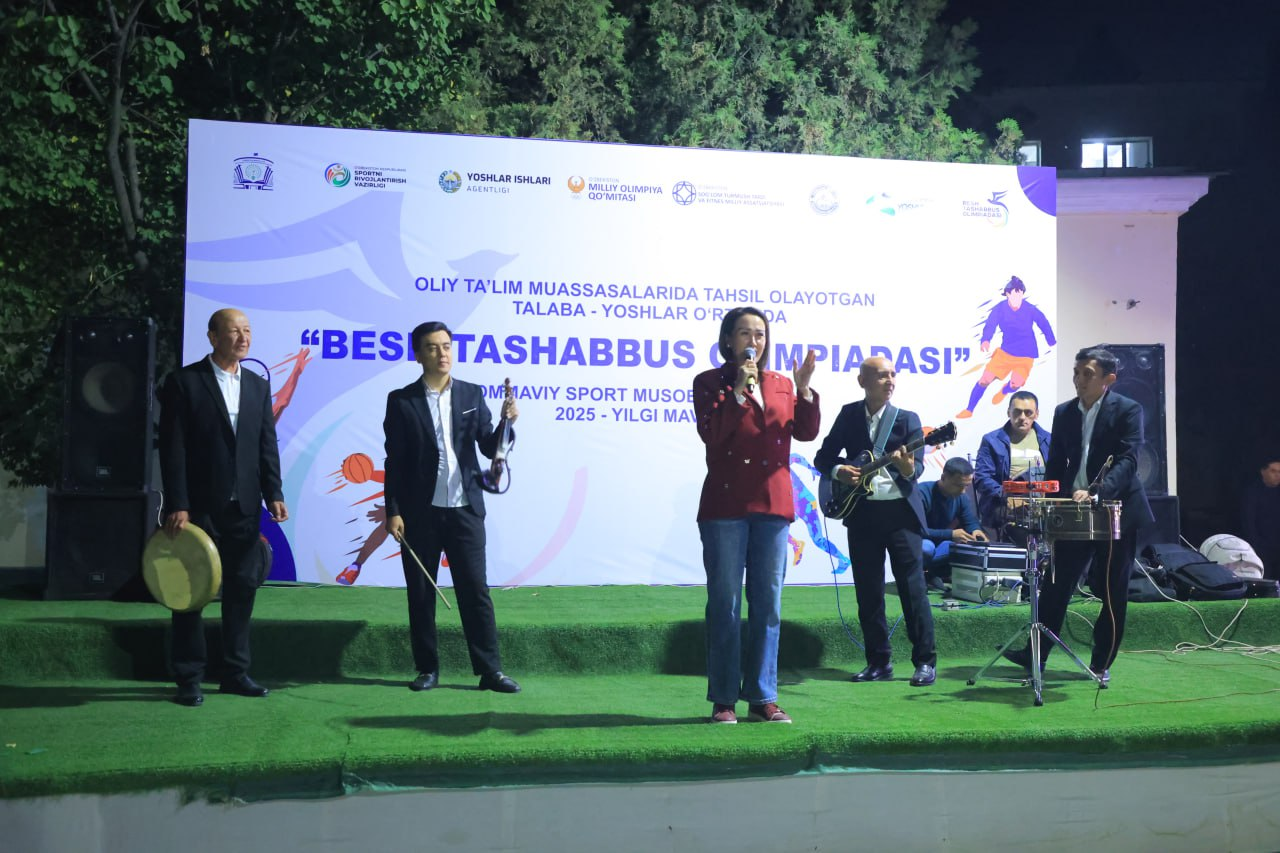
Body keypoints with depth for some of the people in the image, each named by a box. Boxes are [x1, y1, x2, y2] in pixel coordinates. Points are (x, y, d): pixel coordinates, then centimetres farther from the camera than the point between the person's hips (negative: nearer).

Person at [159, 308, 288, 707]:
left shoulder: (258, 386, 12)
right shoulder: (184, 382, -3)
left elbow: (267, 447, 10)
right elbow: (173, 448, -8)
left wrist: (273, 494, -1)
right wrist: (177, 505, -13)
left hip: (244, 507, 5)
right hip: (199, 506, -5)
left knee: (243, 588, 8)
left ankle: (235, 672, 18)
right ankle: (189, 679, 11)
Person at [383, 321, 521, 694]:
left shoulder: (471, 394, 7)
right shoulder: (401, 401, 1)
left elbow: (490, 448, 4)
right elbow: (394, 462, 0)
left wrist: (506, 422, -15)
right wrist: (393, 511, -5)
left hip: (465, 509, 1)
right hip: (420, 512, -1)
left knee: (475, 589, 0)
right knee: (421, 593, 6)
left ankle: (490, 670, 5)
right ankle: (427, 669, 17)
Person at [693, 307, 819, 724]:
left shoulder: (781, 384, 15)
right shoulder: (709, 382, 4)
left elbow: (806, 432, 4)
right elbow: (711, 434, -10)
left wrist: (804, 389, -9)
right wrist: (738, 390, -14)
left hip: (772, 505, 4)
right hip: (725, 505, -3)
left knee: (768, 604, 5)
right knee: (725, 604, -2)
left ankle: (762, 698, 11)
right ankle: (723, 699, 5)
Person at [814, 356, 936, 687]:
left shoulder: (907, 419, 0)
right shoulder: (849, 415, 7)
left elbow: (917, 467, -8)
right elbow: (823, 456, 11)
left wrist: (909, 468, -31)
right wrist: (838, 470, -9)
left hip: (900, 511, -2)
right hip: (862, 513, 3)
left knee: (912, 587, -4)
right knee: (868, 592, 5)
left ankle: (925, 661, 3)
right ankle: (879, 661, 15)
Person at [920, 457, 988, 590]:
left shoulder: (962, 497, -1)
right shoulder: (923, 494, -24)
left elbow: (971, 522, 4)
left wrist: (976, 530, -21)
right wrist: (950, 534, -37)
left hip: (941, 545, 7)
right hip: (918, 544, -7)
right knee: (927, 547, -42)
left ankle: (936, 573, -7)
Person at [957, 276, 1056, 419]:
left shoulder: (1030, 310, -16)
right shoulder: (1000, 309, -14)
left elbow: (1044, 325, -1)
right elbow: (990, 325, -26)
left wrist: (1052, 343, 9)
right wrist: (986, 340, -47)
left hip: (1025, 356, -1)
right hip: (1005, 352, 1)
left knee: (1015, 384, -20)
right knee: (984, 380, -5)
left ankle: (1004, 391, 20)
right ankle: (969, 410, 15)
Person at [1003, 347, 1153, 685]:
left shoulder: (1128, 410, -7)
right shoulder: (1064, 412, 9)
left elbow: (1127, 461, -18)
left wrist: (1096, 492, -32)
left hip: (1116, 510, -4)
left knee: (1112, 591, 4)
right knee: (1056, 583, 4)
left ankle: (1101, 665, 15)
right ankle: (1035, 655, 11)